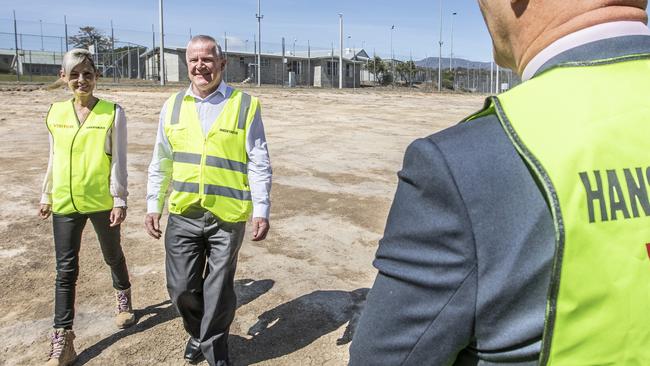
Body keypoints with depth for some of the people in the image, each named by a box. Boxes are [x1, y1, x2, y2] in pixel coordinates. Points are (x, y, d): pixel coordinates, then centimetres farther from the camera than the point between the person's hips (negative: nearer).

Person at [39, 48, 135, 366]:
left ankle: (123, 299, 46)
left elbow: (118, 161, -8)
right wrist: (46, 196, 14)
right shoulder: (56, 112, 3)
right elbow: (54, 158, 11)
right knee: (65, 269, 5)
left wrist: (120, 200, -10)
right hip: (65, 202, 3)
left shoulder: (112, 113, -9)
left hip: (102, 201, -3)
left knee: (113, 256, 17)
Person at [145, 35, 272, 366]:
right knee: (181, 288, 11)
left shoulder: (245, 105, -4)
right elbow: (160, 163, 13)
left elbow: (259, 164, -4)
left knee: (218, 290, 9)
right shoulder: (173, 106, 7)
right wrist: (153, 206, 10)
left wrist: (261, 211, -8)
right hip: (183, 214, 3)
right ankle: (198, 331, 42)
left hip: (227, 216, -3)